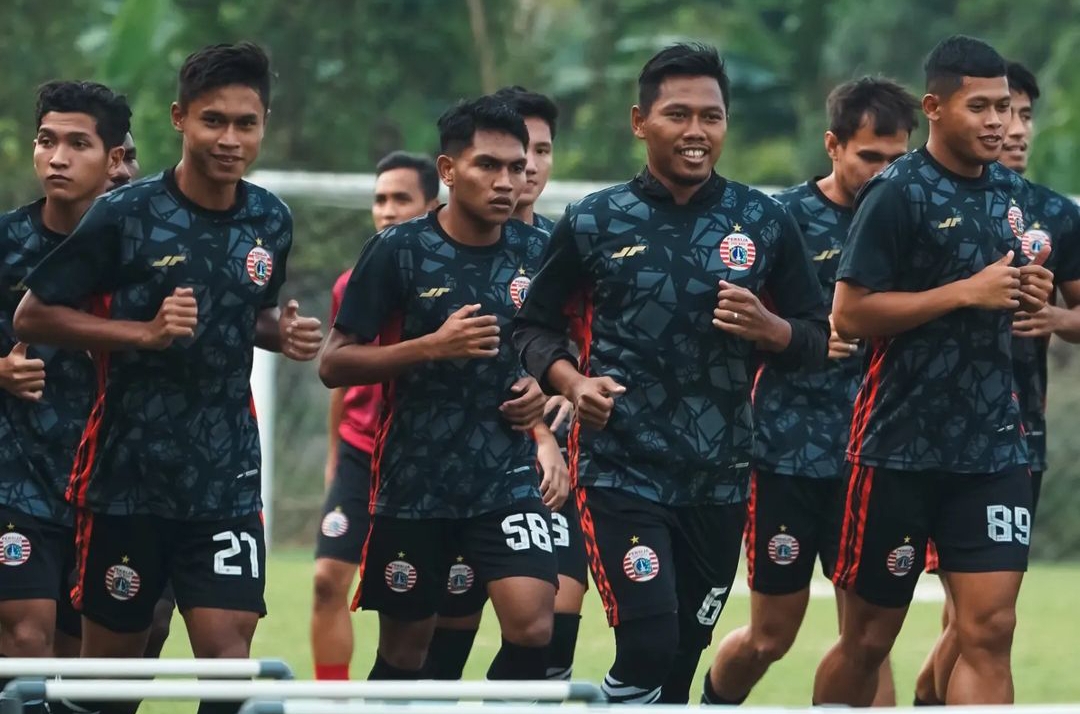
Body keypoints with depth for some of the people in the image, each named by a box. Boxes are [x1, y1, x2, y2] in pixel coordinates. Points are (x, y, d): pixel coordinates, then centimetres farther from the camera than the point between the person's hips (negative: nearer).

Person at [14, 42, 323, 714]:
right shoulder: (125, 215, -10)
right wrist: (144, 332, -18)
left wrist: (283, 332, 0)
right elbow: (33, 316, -7)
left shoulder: (271, 222, 4)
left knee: (228, 643, -9)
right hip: (127, 475, -3)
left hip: (227, 478, 3)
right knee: (113, 654, 5)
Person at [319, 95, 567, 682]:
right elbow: (334, 364, -8)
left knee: (531, 625, -17)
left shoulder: (535, 253, 3)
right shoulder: (398, 251, -7)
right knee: (404, 648, 7)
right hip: (413, 482, -2)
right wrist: (432, 346, -18)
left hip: (510, 479, 2)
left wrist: (544, 389, 0)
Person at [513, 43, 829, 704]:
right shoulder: (593, 222, 1)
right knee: (648, 644, -17)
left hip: (720, 477, 3)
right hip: (619, 469, -3)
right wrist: (570, 381, -12)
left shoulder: (765, 223, 5)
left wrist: (767, 328, -14)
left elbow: (817, 339, 8)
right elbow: (536, 324, 8)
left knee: (684, 655, 8)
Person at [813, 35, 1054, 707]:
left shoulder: (1011, 191, 10)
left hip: (993, 447, 5)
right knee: (868, 638, 6)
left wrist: (1029, 293, 2)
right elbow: (850, 313, -17)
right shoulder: (898, 193, -11)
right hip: (902, 448, -5)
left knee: (989, 632, -7)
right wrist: (968, 291, -20)